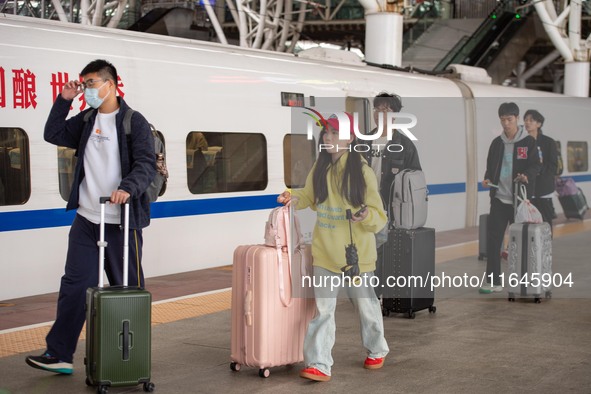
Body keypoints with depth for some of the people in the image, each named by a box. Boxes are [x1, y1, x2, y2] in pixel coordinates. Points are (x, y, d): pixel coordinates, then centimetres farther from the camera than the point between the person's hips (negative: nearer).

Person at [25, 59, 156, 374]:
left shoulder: (133, 122, -7)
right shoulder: (86, 120, 13)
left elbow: (147, 164, -15)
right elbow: (53, 135, 19)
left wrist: (127, 187, -33)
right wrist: (64, 100, 8)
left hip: (121, 222, -6)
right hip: (86, 220, 6)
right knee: (75, 285, 4)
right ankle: (59, 354, 7)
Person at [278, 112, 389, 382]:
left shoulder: (362, 171, -12)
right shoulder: (320, 167, 2)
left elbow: (379, 217, -10)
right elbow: (310, 196, 19)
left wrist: (367, 215, -32)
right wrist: (294, 197, -2)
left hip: (356, 252, -4)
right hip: (325, 251, 4)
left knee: (366, 306, 13)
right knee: (322, 309, -1)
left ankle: (376, 351, 35)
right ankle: (319, 365, -1)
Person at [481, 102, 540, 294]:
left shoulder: (529, 142, -1)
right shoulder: (496, 143, 10)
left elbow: (535, 165, -5)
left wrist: (527, 176, -25)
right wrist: (487, 179, -5)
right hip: (499, 198, 3)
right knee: (493, 239, -3)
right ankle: (493, 281, 1)